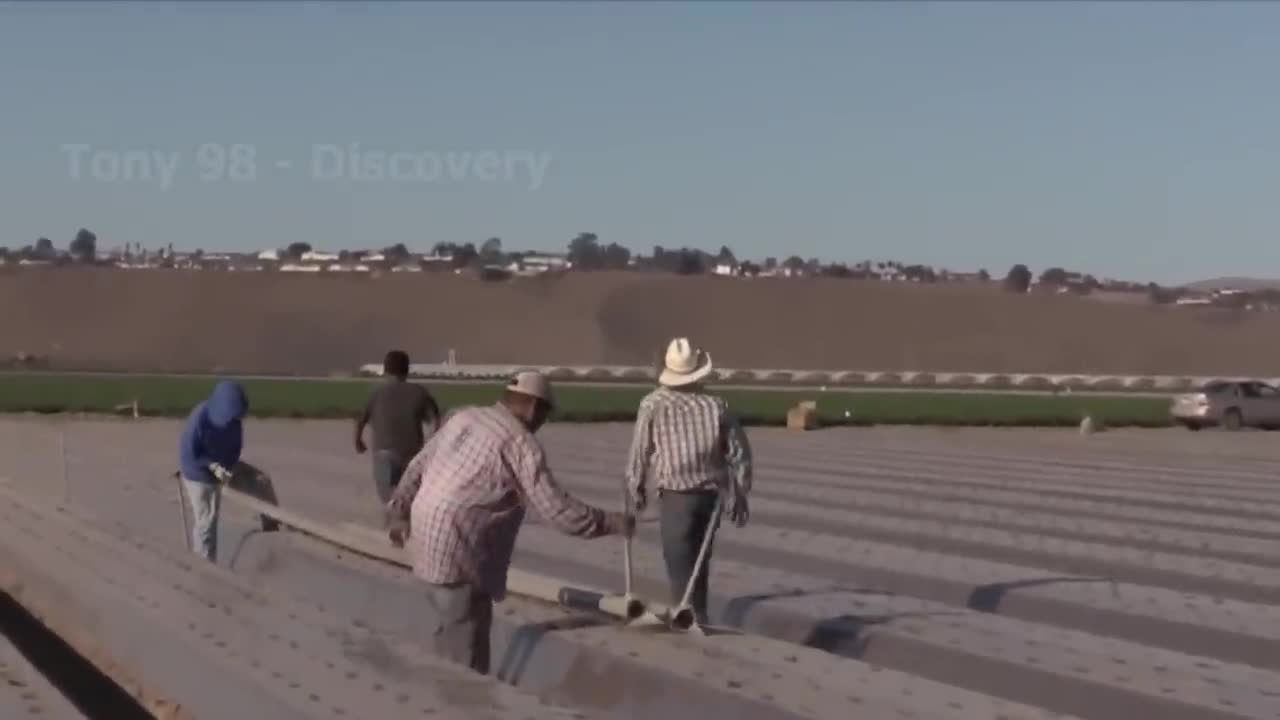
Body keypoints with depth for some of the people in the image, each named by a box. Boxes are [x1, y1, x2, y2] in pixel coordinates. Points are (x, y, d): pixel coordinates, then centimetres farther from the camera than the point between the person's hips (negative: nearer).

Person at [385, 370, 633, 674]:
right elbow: (557, 509, -15)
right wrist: (611, 523, -6)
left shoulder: (464, 417, 11)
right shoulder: (521, 442, -12)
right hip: (457, 552, -9)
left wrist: (400, 512, 26)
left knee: (451, 633, 21)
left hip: (427, 539, 9)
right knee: (466, 645, -2)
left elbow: (417, 467, 17)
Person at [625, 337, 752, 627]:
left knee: (680, 565, 0)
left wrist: (636, 489, 15)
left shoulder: (653, 404, -7)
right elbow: (739, 452, 3)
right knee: (699, 563, 20)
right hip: (711, 495, 4)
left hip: (675, 496, -4)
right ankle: (696, 616, 31)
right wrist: (740, 495, 13)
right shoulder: (716, 405, 1)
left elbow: (639, 452, -2)